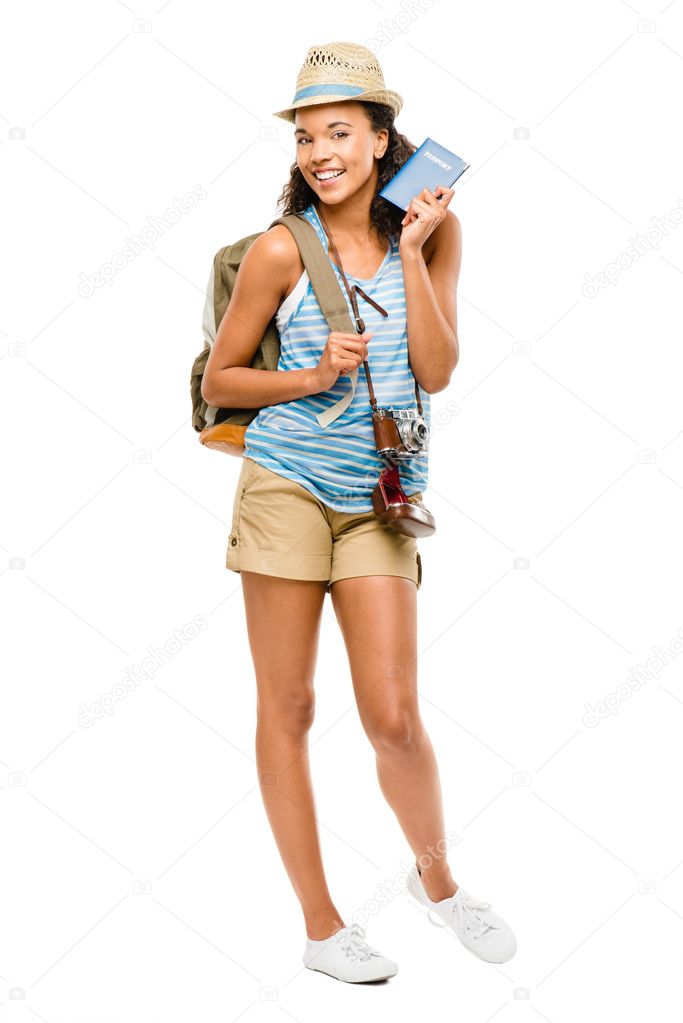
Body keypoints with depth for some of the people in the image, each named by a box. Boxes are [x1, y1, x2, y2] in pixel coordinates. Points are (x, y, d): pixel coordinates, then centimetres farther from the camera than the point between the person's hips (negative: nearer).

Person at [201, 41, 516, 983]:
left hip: (381, 500, 1)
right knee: (287, 709, 3)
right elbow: (218, 381, 2)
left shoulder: (433, 230, 3)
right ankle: (321, 924, 17)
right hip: (287, 487, -1)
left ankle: (436, 876, 27)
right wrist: (310, 377, -13)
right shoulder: (281, 250, -4)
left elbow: (437, 371, -5)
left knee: (394, 716, -3)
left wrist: (411, 252, -10)